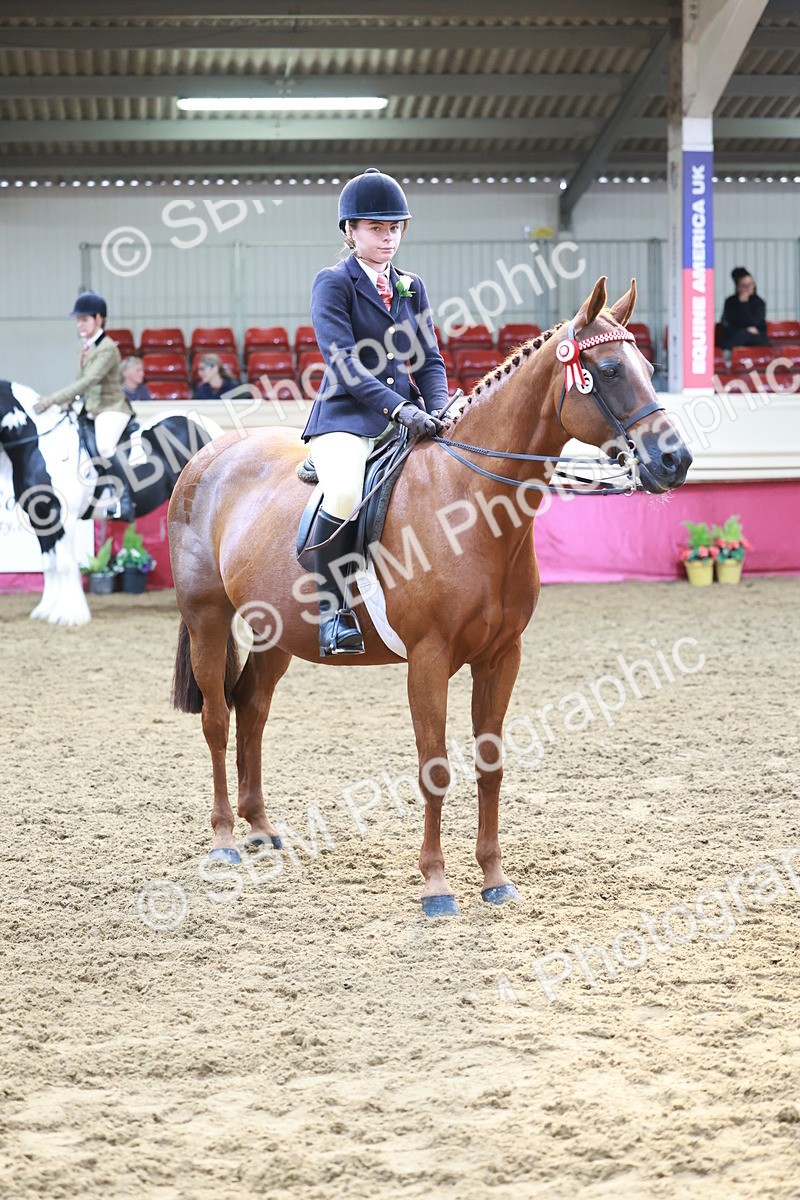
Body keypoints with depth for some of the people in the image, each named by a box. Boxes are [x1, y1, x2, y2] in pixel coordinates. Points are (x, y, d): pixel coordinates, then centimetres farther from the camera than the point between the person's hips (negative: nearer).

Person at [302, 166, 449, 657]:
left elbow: (429, 359, 14)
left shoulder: (412, 288, 17)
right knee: (344, 492, -36)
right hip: (347, 415, -6)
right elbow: (343, 361, -13)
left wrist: (438, 413, -6)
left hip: (406, 417, 6)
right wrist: (398, 408, -23)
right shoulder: (333, 283, -1)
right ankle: (333, 609, -22)